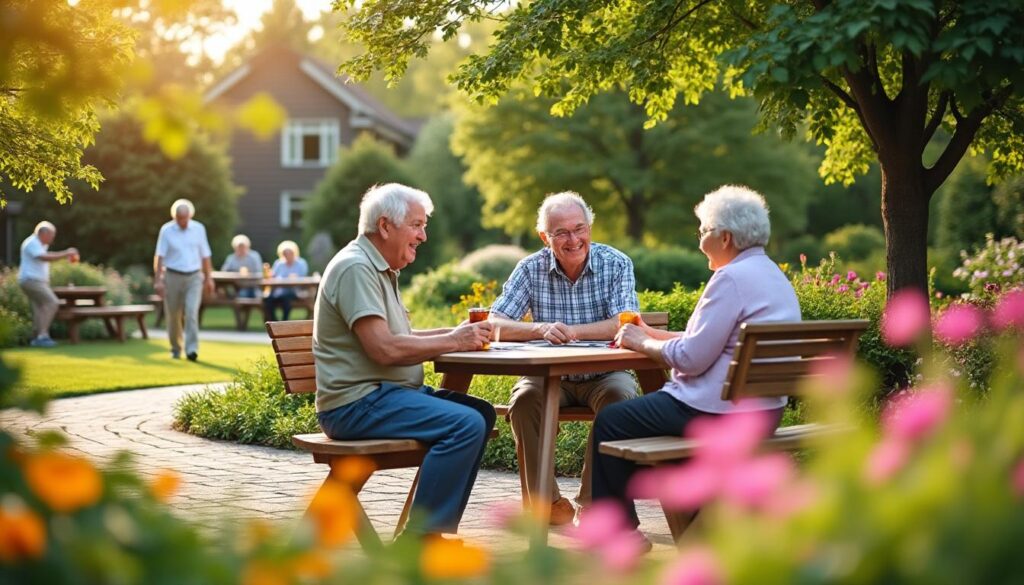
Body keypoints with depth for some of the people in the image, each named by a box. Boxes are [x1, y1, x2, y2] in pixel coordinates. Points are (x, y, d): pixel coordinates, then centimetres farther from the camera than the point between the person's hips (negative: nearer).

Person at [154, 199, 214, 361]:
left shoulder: (199, 229, 3)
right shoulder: (166, 230, -2)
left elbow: (205, 256, 9)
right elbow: (159, 256, -4)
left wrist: (209, 278, 9)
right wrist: (158, 280, -12)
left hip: (194, 277, 0)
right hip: (173, 276, 0)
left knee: (192, 312, -15)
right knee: (173, 316, 7)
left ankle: (192, 349, -18)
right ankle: (175, 349, 24)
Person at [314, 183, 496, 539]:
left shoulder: (379, 269, 19)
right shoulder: (355, 268, -15)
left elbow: (399, 337, 21)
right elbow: (384, 348, -23)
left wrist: (456, 332, 5)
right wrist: (453, 342, -15)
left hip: (383, 391, 11)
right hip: (356, 403, -11)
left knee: (482, 413, 8)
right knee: (466, 425, -23)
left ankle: (438, 527, 8)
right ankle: (419, 540, -17)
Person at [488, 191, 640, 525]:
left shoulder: (616, 264, -5)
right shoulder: (531, 269, -2)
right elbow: (495, 325, -11)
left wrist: (572, 331, -28)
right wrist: (541, 329, -29)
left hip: (604, 373, -1)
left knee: (619, 397, -32)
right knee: (524, 399, -29)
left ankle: (592, 502, -20)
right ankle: (547, 501, -14)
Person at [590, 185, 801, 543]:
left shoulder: (732, 278, -18)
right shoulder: (774, 277, 13)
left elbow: (691, 358, -21)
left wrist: (640, 343, -5)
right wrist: (650, 334, 17)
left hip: (719, 414, -11)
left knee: (610, 422, 4)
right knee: (647, 407, 30)